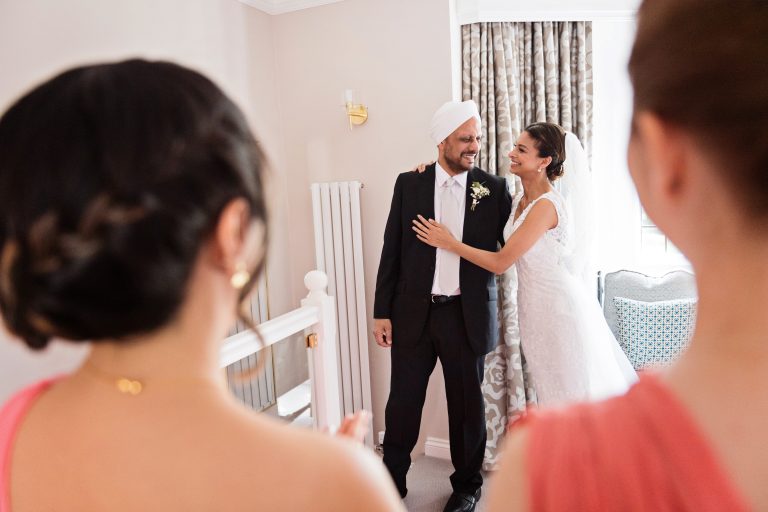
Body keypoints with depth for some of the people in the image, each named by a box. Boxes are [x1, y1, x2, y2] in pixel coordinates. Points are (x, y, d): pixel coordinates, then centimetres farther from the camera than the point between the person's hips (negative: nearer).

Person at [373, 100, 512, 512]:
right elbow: (392, 250, 2)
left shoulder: (493, 189, 0)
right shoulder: (409, 183, 1)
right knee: (403, 401, 11)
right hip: (413, 313, 1)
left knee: (467, 405, 14)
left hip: (467, 316, 0)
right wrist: (382, 312, 0)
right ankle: (392, 479, 34)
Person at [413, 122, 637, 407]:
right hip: (536, 305, 9)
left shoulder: (546, 205, -22)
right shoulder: (519, 200, 4)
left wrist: (448, 242, -17)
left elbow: (500, 262, -23)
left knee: (571, 393, 10)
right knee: (554, 391, 21)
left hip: (558, 306, -8)